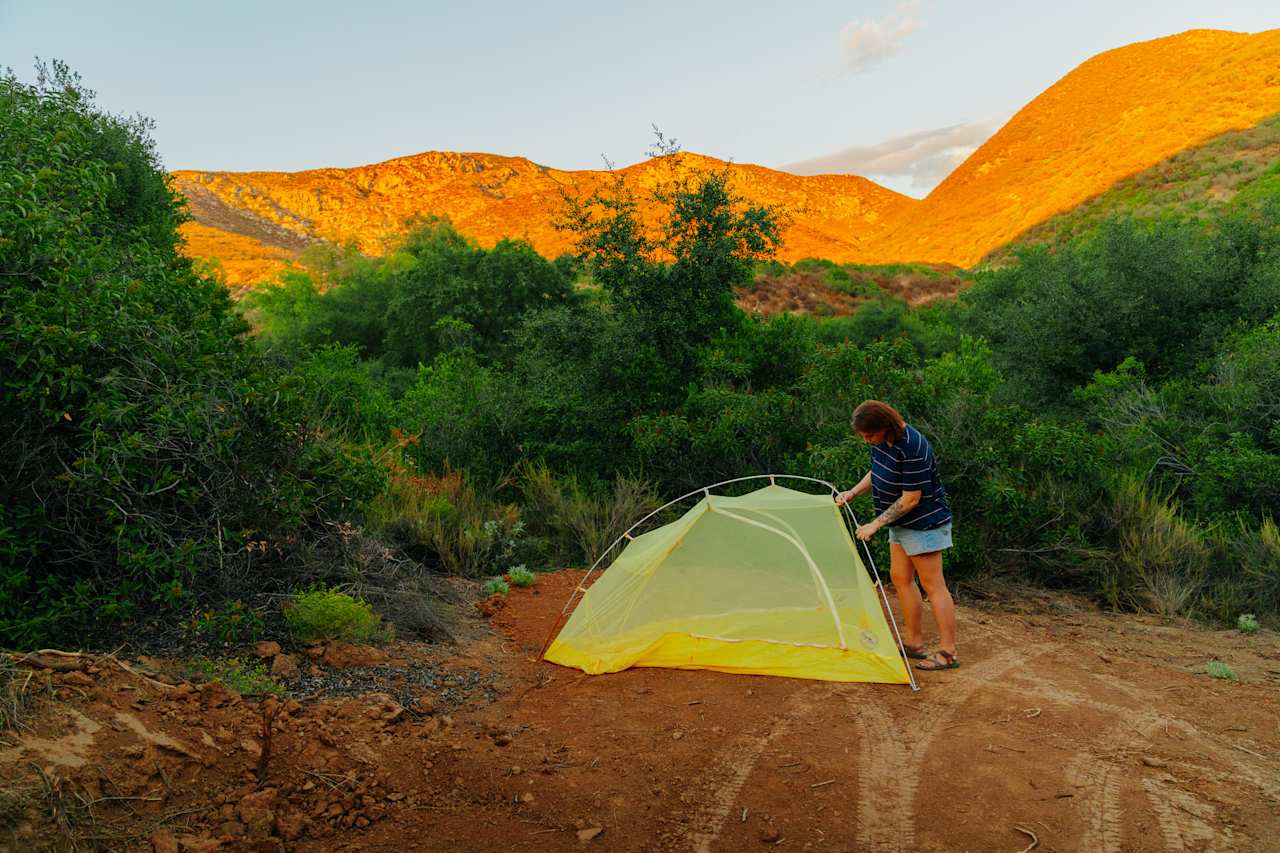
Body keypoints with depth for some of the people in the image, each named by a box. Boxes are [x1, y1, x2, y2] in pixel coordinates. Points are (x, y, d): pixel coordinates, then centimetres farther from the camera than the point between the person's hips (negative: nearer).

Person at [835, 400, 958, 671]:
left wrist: (875, 524, -20)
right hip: (902, 524, 9)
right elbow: (876, 473, 15)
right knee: (900, 577, 12)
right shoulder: (882, 439, -2)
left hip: (923, 522, -9)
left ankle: (947, 652, 4)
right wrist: (852, 493, 2)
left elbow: (910, 499, -25)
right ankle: (914, 642, 22)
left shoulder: (912, 448, -29)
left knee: (932, 584, -4)